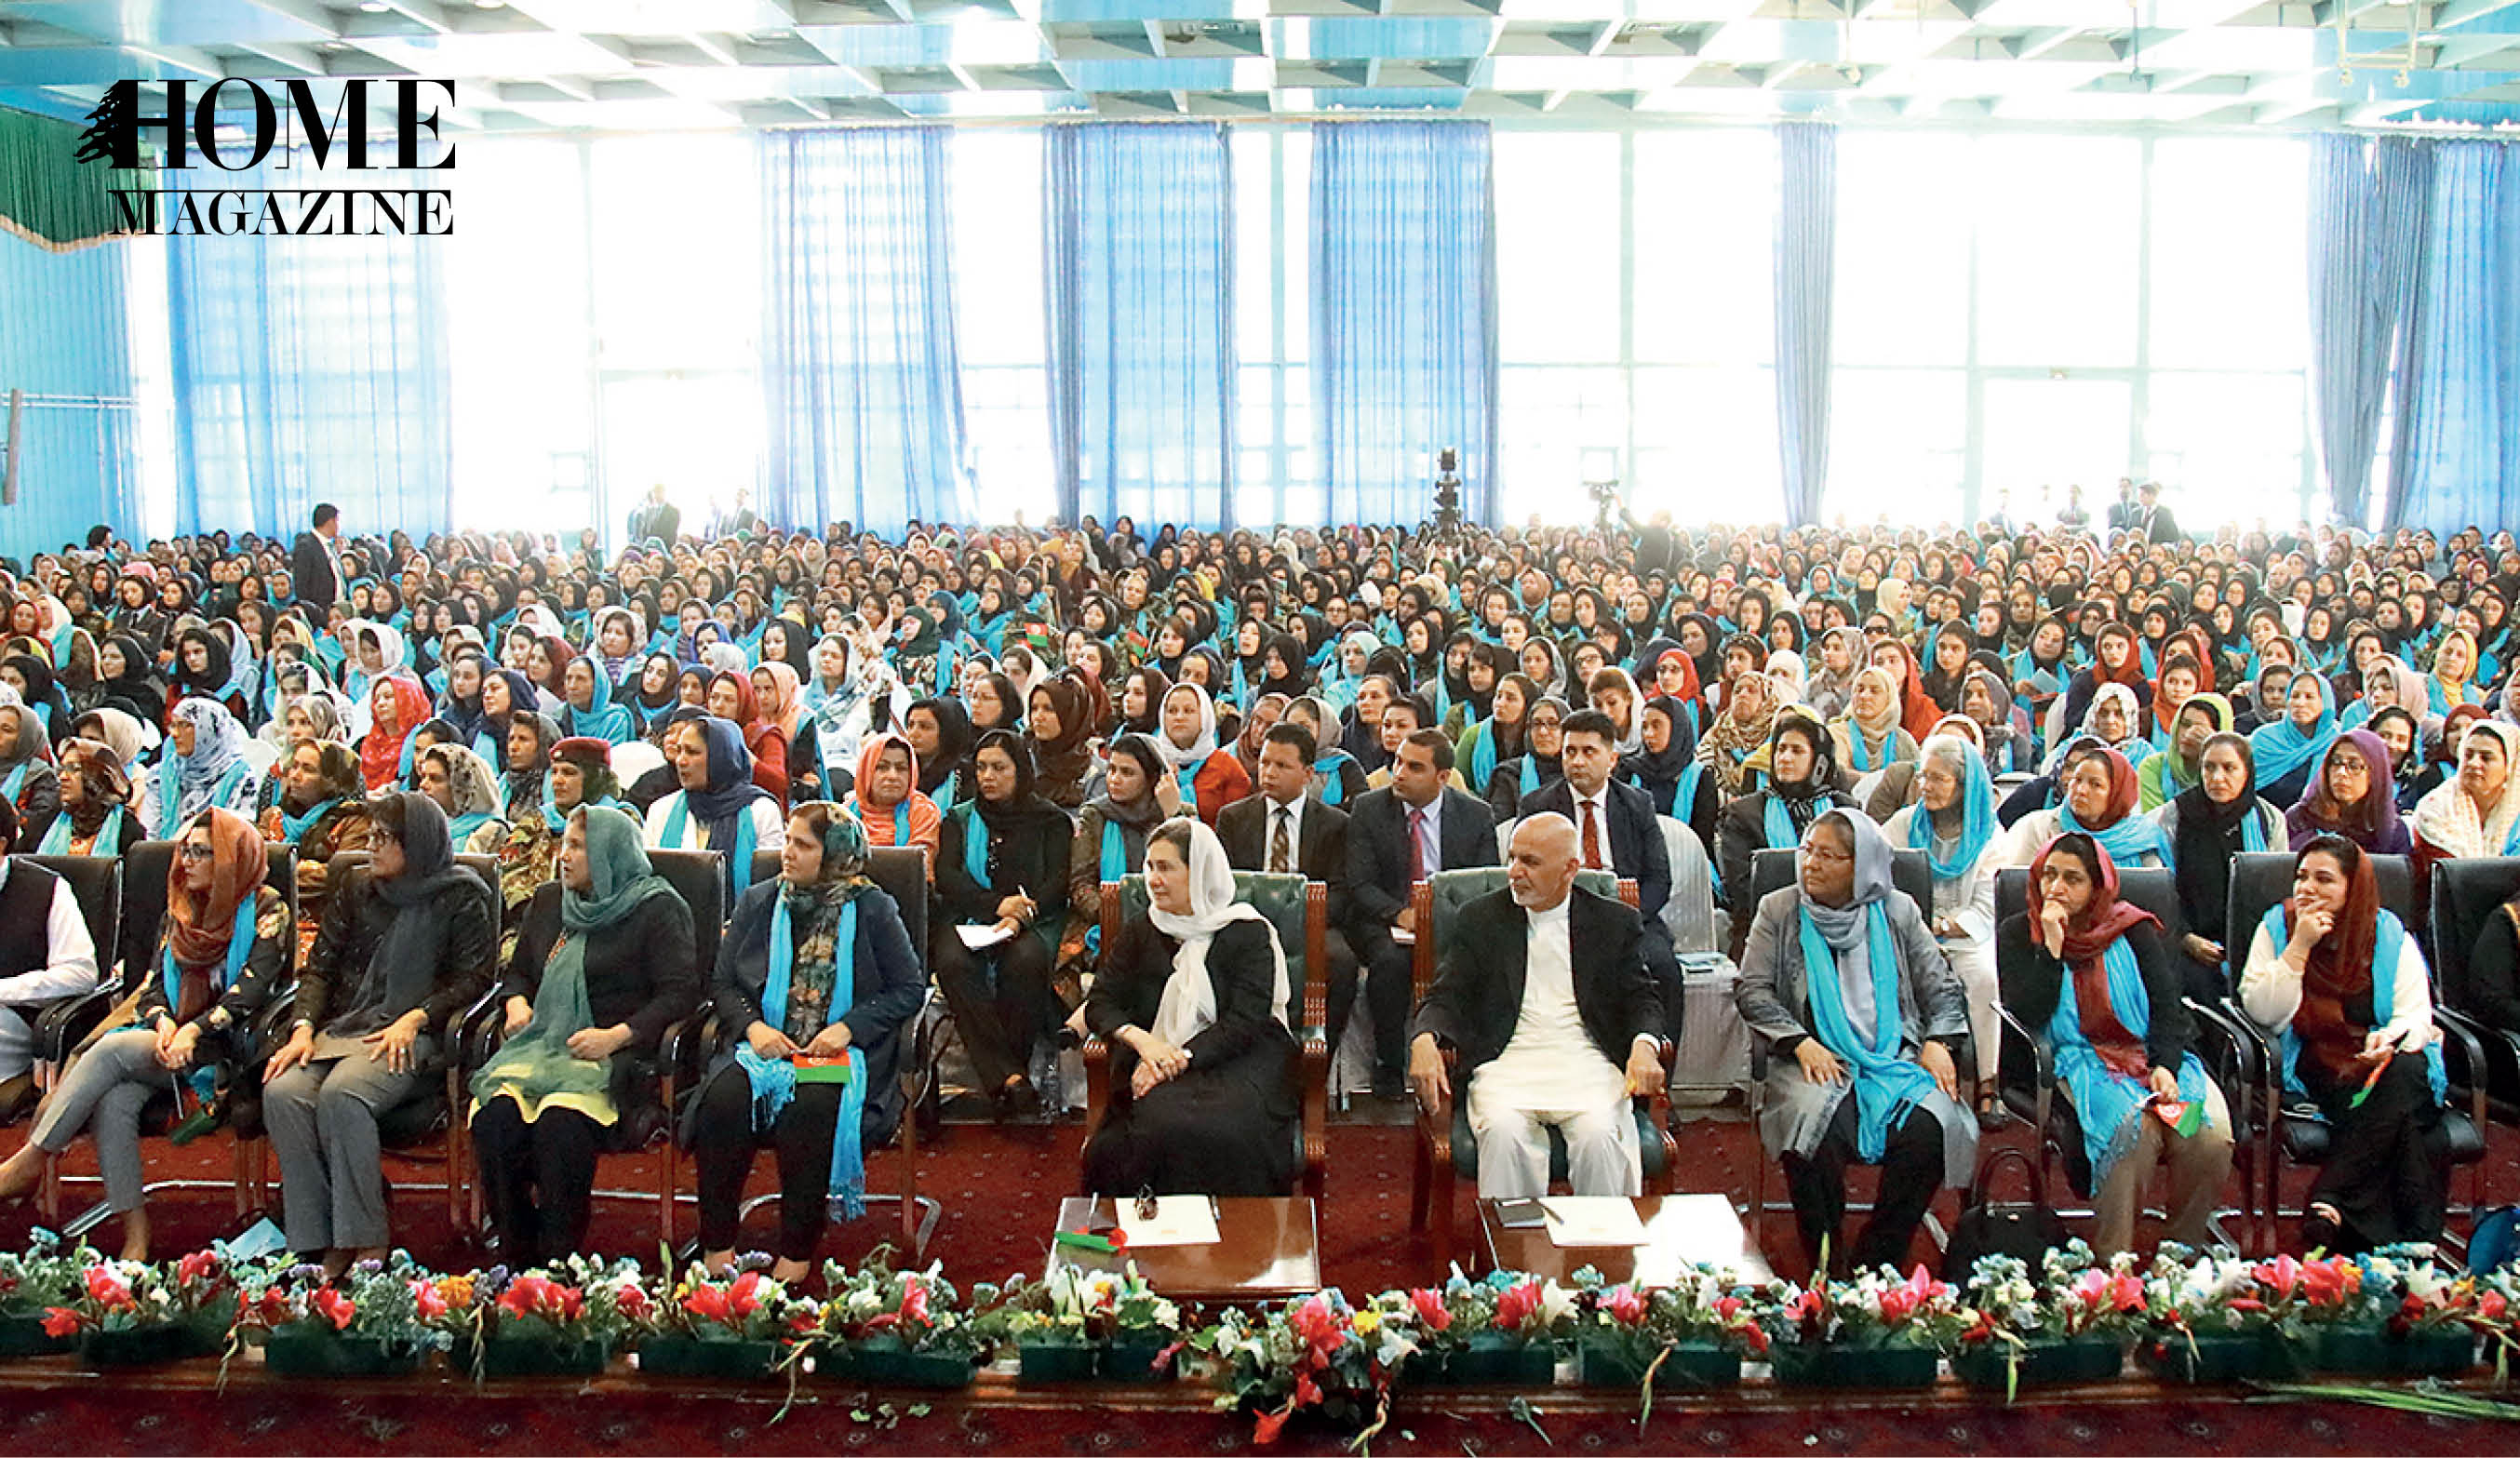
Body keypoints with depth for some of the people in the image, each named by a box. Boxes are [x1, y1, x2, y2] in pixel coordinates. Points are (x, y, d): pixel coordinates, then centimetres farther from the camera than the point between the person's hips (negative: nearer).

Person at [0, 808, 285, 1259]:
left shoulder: (266, 910, 0)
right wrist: (162, 1021, -8)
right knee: (113, 1101, -26)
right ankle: (135, 1233, -24)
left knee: (112, 1049, -27)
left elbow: (252, 988, -11)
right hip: (167, 1036, 5)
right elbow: (154, 978, 14)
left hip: (219, 1048, -5)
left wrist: (194, 1031, -22)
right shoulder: (182, 908, 19)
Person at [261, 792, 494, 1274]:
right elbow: (320, 966, 15)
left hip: (411, 1035, -5)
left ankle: (364, 1242, -25)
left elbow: (474, 976, -3)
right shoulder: (356, 889, 18)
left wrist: (413, 1019, -15)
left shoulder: (459, 896, 4)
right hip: (342, 1028, 5)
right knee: (282, 1092, -25)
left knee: (341, 1094, -34)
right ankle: (319, 1244, -21)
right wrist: (304, 1027, -2)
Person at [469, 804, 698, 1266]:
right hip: (540, 1045, 5)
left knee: (559, 1122, -36)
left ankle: (559, 1265, -22)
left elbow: (681, 990, -4)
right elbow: (517, 970, 34)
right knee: (494, 1115, -28)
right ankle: (514, 1259, -15)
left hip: (615, 1056, -5)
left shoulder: (655, 910, 2)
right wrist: (516, 1002, 11)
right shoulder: (548, 901, 22)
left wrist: (618, 1035, -14)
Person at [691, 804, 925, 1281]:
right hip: (765, 1042, 3)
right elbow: (721, 982, 14)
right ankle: (717, 1243, -15)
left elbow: (911, 988, 3)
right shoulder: (757, 902, 12)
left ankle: (798, 1252, -21)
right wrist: (753, 1026, -6)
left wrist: (847, 1027, -10)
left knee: (811, 1106, -35)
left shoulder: (872, 908, 3)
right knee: (724, 1098, -29)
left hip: (841, 1049, -3)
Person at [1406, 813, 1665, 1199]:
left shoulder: (1616, 922, 11)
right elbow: (1446, 997, 6)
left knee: (1599, 1135, -30)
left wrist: (1644, 1045, -13)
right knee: (1503, 1132, -31)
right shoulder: (1479, 918, 10)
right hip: (1507, 1062, 0)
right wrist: (1425, 1040, -17)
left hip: (1586, 1065, 0)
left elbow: (1642, 999, 10)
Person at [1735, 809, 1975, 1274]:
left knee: (1928, 1130, -28)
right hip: (1817, 1060, -1)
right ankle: (1825, 1267, -13)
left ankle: (1876, 1264, -10)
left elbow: (1942, 988, 15)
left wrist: (1939, 1043, -4)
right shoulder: (1779, 909, 8)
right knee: (1814, 1129, -33)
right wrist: (1800, 1043, -10)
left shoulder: (1897, 912, 11)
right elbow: (1751, 990, 4)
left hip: (1894, 1058, 2)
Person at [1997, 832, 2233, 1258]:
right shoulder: (2018, 934, 5)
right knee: (2137, 1129, -33)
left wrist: (2165, 1066, -13)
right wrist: (2052, 946, -12)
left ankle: (2184, 1250, -4)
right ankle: (2110, 1262, -23)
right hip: (2080, 1062, -3)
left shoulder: (2133, 931, 10)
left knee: (2210, 1136, -25)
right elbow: (2026, 1016, -6)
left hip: (2152, 1057, 3)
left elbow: (2168, 1004, 4)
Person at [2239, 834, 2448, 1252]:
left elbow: (2415, 1015, 0)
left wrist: (2391, 1039, -24)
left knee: (2407, 1072, -34)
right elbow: (2263, 1012, -7)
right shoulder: (2277, 927, 4)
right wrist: (2300, 946, -13)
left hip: (2386, 1064, 2)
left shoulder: (2390, 935, 7)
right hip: (2314, 1069, -2)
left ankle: (2330, 1201, -36)